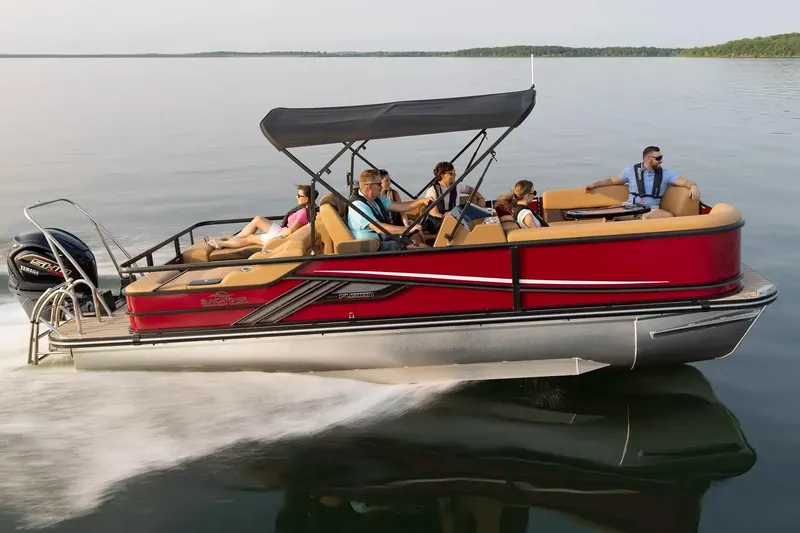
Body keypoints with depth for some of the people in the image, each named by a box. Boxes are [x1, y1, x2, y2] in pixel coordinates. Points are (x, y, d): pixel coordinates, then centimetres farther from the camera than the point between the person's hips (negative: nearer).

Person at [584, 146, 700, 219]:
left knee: (669, 216, -32)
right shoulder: (631, 170, 8)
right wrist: (594, 184, 11)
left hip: (652, 211, 0)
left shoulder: (666, 173, 8)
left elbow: (685, 182, 2)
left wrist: (693, 186, -21)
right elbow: (613, 181, 19)